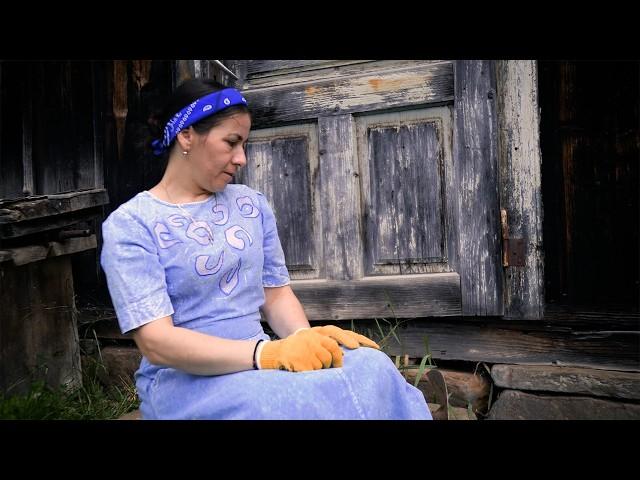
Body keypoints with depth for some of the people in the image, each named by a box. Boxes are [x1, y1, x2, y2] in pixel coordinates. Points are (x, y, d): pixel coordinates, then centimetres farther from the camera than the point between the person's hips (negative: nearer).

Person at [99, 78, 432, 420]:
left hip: (260, 359, 5)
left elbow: (276, 293, 9)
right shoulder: (129, 224, -8)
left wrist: (305, 339, -13)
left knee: (368, 366, -23)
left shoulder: (251, 204, 8)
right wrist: (268, 352, -28)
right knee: (307, 401, -34)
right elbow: (156, 342, -16)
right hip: (185, 378, -4)